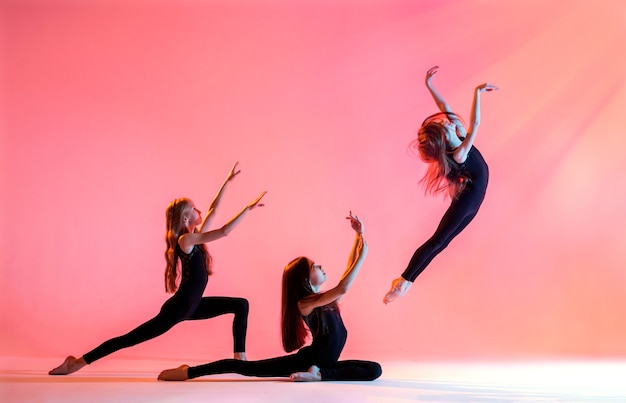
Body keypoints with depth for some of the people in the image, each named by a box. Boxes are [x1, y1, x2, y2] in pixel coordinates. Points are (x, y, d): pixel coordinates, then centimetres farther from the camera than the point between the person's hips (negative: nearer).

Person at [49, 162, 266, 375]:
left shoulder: (194, 237, 7)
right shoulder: (185, 240, -17)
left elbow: (213, 210, 15)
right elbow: (224, 231, -27)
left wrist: (228, 181, 15)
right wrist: (248, 207, -24)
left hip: (192, 305, 10)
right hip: (179, 306, -10)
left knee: (241, 305, 12)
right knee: (130, 338, -7)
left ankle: (240, 358, 11)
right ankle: (79, 361, 0)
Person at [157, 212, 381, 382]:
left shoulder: (323, 297, 7)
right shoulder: (305, 303, -18)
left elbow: (349, 269, 13)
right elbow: (343, 289, -34)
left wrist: (360, 235, 5)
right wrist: (362, 257, -31)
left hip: (326, 362, 8)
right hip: (307, 359, -8)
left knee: (374, 370, -11)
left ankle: (318, 374, -17)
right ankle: (190, 371, -14)